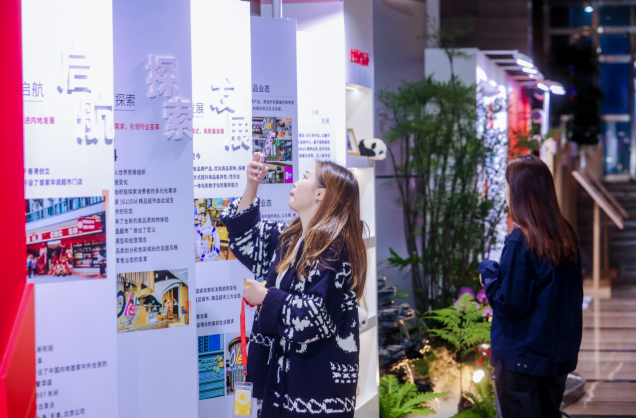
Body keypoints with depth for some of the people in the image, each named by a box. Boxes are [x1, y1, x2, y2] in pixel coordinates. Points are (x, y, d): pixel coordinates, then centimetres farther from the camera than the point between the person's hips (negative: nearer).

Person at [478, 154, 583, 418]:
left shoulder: (520, 242, -20)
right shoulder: (566, 236, 1)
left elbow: (509, 303, -19)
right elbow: (574, 294, 11)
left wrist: (488, 271, -5)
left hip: (520, 358, -7)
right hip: (560, 354, 7)